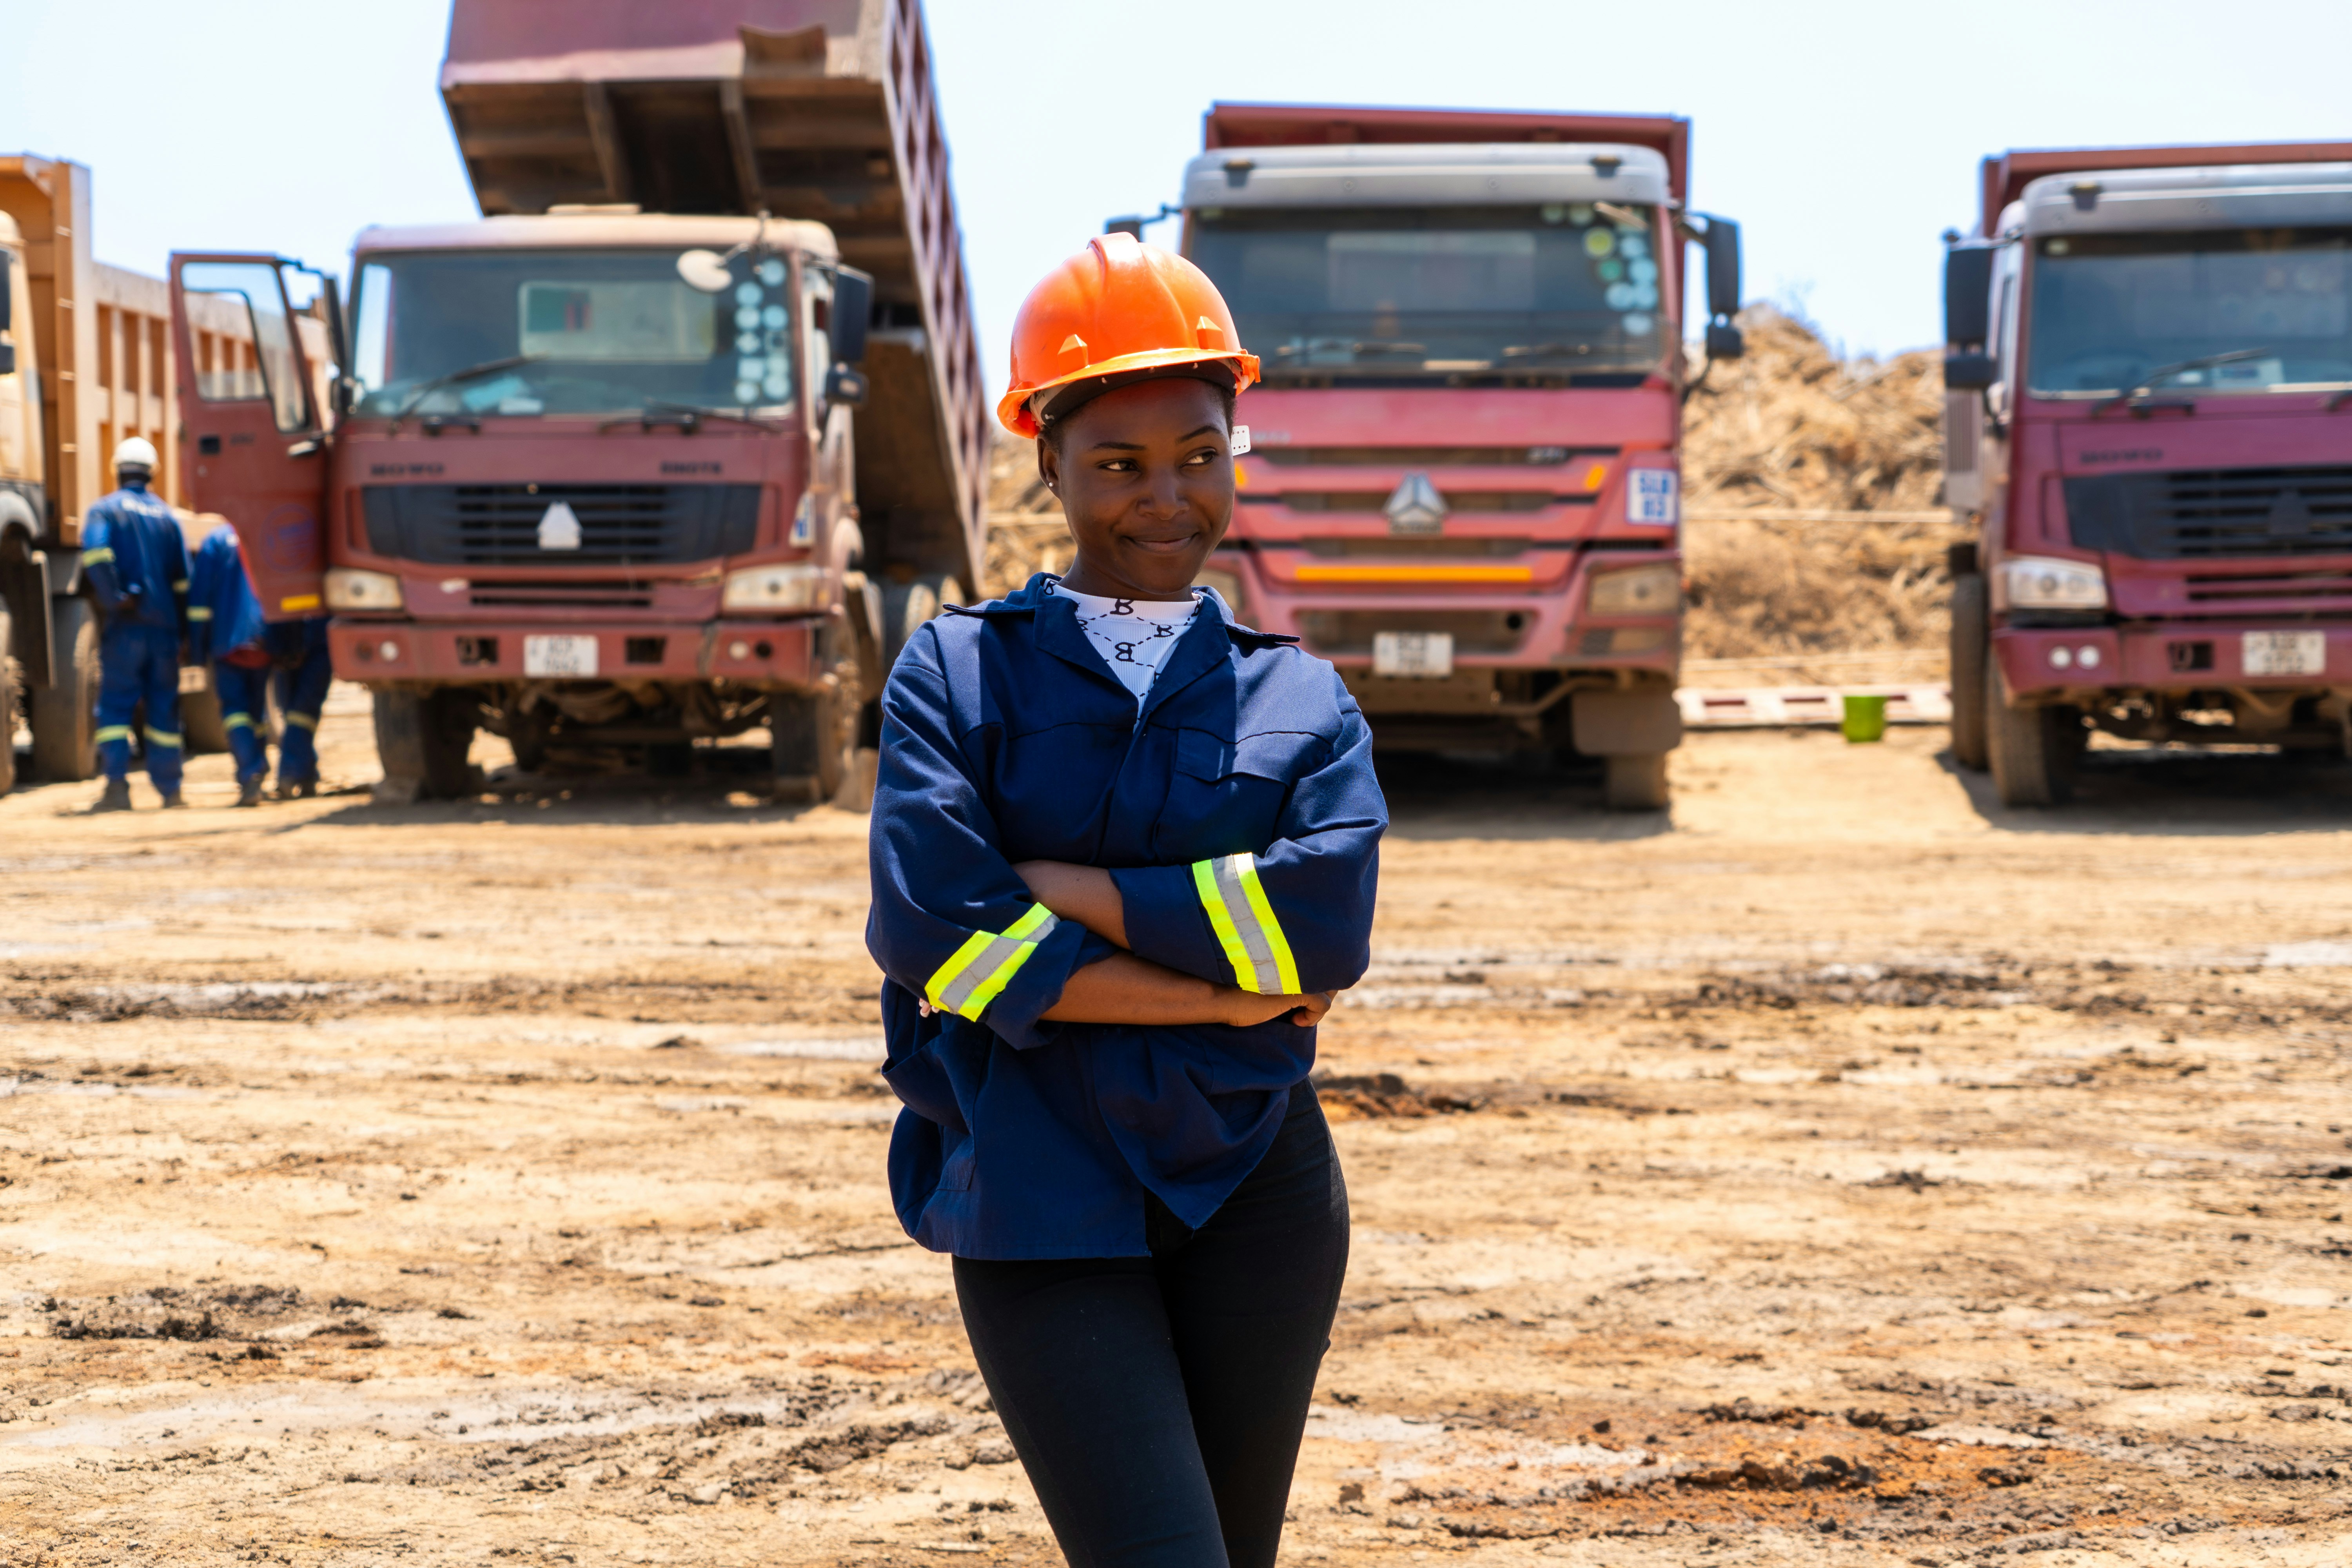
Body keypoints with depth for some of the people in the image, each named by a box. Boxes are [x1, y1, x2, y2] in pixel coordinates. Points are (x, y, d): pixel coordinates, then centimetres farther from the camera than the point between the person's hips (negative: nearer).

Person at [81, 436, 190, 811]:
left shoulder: (104, 510, 1)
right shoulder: (166, 515, 13)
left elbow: (96, 554, -21)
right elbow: (183, 577, 11)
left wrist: (113, 600, -15)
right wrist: (187, 632, 14)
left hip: (125, 626, -3)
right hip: (165, 625, 3)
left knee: (115, 706, -3)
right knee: (164, 707, 10)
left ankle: (117, 784, -16)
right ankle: (170, 789, 13)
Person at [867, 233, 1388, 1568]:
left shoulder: (1302, 699, 10)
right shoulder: (960, 672, 5)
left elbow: (1327, 916, -10)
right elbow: (933, 928, -12)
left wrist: (1055, 885, -12)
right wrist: (1220, 994, -11)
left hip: (1254, 1196, 3)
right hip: (1039, 1195, -3)